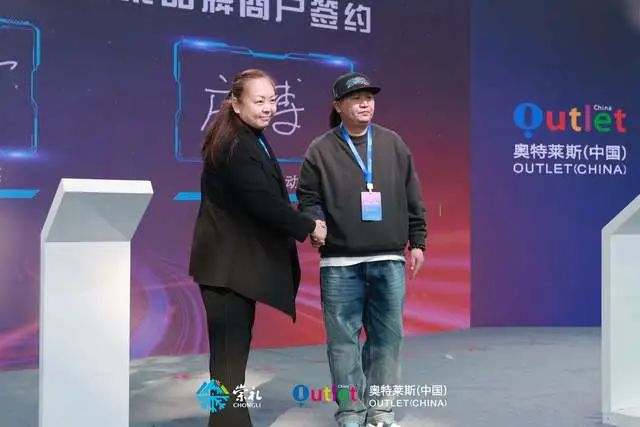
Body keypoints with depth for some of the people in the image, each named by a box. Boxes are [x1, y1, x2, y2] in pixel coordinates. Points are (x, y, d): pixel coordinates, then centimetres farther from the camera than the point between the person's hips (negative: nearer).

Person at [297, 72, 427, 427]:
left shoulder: (393, 144, 10)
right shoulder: (321, 150, 2)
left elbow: (412, 198, 12)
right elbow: (308, 199, 3)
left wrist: (417, 242, 9)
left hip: (389, 260, 2)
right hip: (340, 263, -2)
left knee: (387, 336, 7)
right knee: (344, 338, 3)